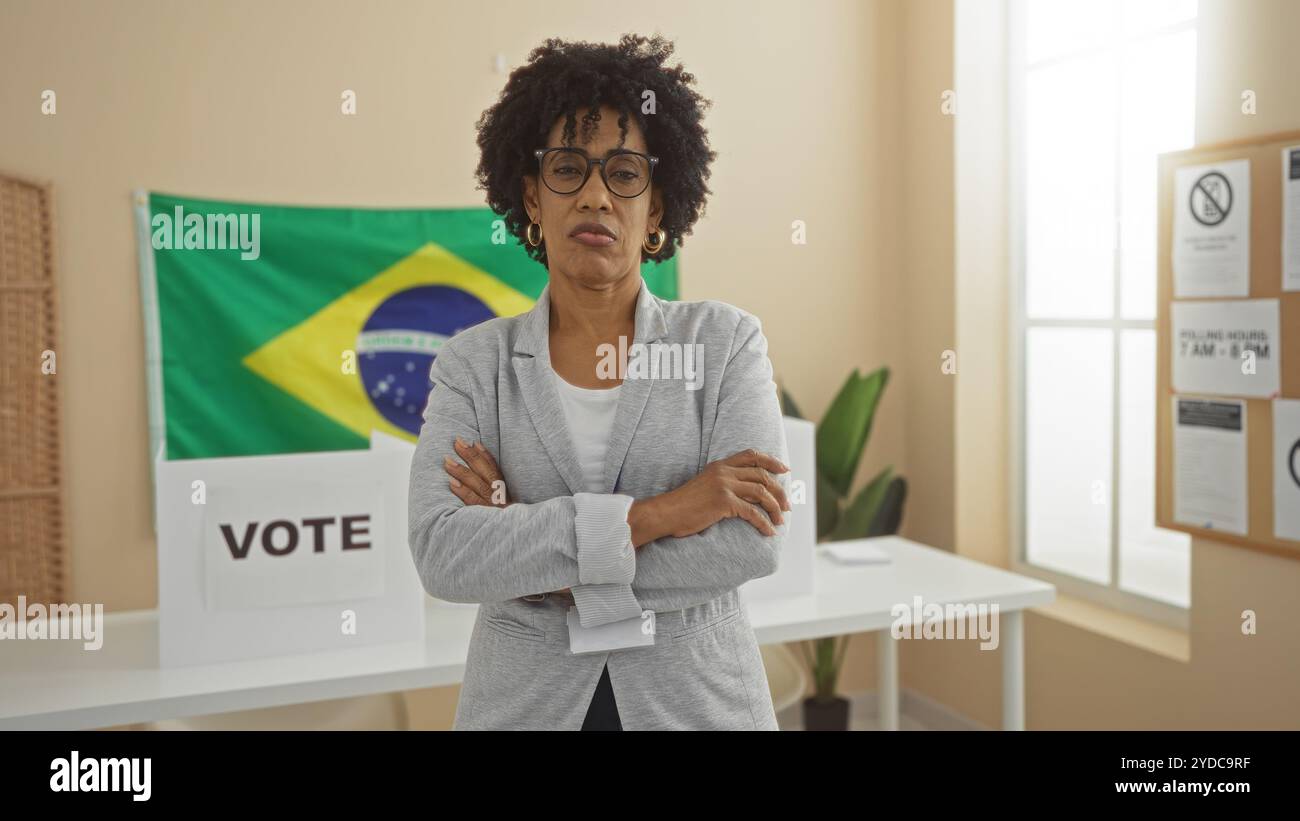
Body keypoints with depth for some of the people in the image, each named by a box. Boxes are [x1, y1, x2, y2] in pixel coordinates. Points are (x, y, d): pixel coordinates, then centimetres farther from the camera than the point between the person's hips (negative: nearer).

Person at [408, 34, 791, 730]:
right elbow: (440, 554, -17)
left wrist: (529, 553, -18)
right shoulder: (472, 363, -4)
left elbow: (753, 539, -17)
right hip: (522, 702, 1)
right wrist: (651, 514, -24)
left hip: (699, 698, 0)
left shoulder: (726, 340, -5)